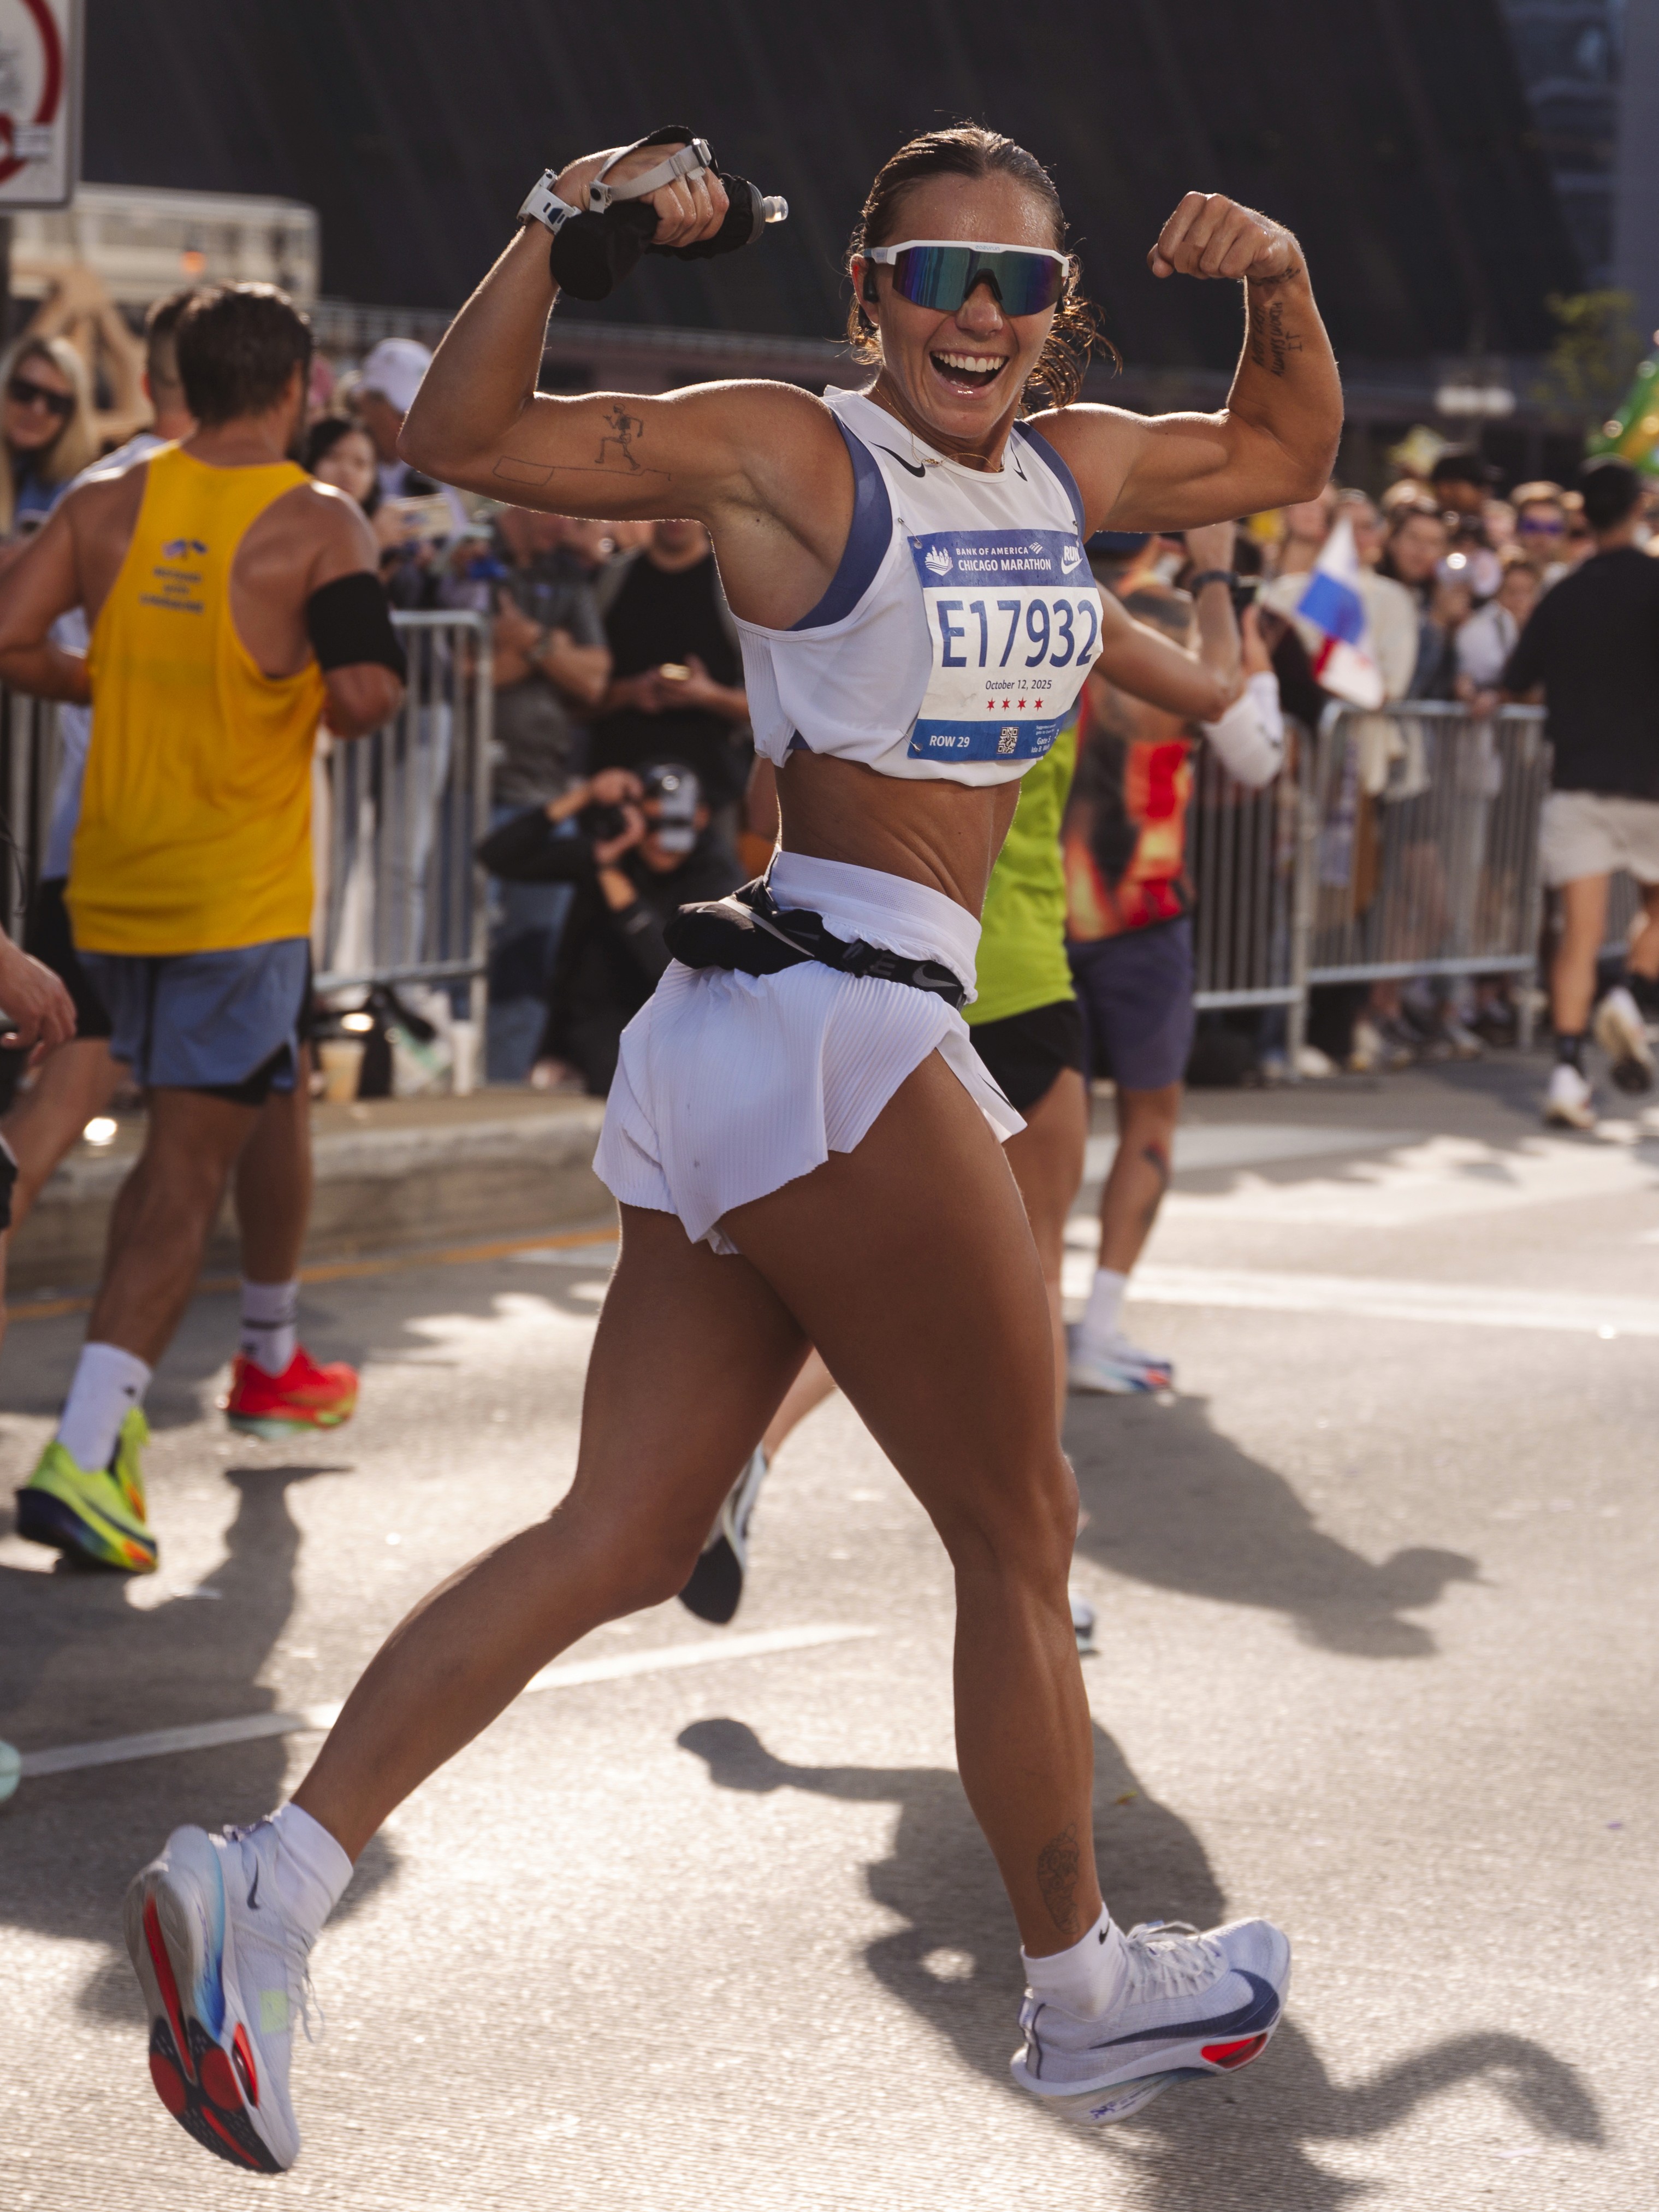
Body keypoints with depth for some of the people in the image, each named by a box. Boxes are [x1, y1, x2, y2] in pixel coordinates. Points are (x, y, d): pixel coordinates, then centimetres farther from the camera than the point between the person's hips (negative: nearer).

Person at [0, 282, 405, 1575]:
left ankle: (117, 1411, 21)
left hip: (113, 887, 5)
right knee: (187, 1175, -5)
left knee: (179, 1142, 23)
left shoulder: (109, 507, 3)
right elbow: (366, 695, -20)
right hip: (240, 900, -5)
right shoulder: (317, 525, -10)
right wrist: (325, 703, 3)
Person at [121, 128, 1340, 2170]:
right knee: (1018, 1529, 4)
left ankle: (271, 1879, -2)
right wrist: (563, 224, -20)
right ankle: (1083, 1995, 18)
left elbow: (1284, 453, 31)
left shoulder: (1071, 471, 16)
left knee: (619, 1545, 5)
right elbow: (461, 435, -10)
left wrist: (1281, 288, 13)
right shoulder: (786, 452, -6)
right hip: (832, 1022, -8)